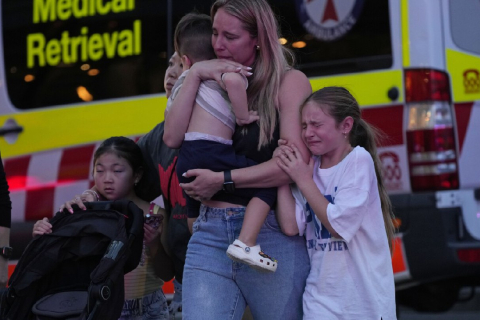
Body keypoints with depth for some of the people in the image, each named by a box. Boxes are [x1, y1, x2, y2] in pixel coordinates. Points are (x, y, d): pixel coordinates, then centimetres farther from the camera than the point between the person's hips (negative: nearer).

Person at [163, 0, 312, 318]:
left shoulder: (289, 82, -1)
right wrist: (195, 75, -4)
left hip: (271, 236, -4)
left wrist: (222, 180, -11)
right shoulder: (215, 82, 14)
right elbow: (173, 137, 1)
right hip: (210, 235, 4)